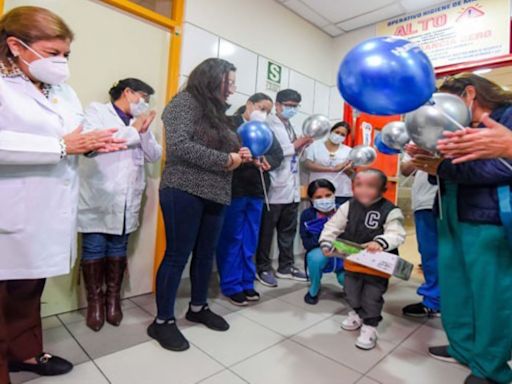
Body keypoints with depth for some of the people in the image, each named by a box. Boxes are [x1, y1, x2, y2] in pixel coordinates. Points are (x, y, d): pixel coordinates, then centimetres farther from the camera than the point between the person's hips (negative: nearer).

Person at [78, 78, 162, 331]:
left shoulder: (139, 122, 15)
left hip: (126, 202, 4)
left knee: (118, 250, 11)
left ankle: (113, 298, 24)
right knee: (94, 251, 4)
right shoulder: (97, 111, 2)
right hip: (97, 199, -4)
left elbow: (154, 156, 7)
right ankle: (95, 301, 19)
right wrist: (133, 131, -9)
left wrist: (144, 131, -7)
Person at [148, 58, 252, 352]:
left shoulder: (217, 112, 18)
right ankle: (163, 321, 16)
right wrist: (225, 160, -16)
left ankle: (199, 307, 33)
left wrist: (238, 156, 2)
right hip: (185, 192, -8)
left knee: (206, 254, 15)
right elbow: (179, 145, -20)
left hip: (215, 195, 8)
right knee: (177, 256, 0)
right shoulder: (185, 102, -6)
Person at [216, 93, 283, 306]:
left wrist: (267, 161, -12)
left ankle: (246, 282, 24)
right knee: (231, 239, 3)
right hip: (234, 189, -6)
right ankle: (231, 286, 15)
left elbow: (278, 153, 9)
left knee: (250, 240, 12)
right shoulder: (230, 124, -1)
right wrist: (250, 158, -24)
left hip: (257, 191, 6)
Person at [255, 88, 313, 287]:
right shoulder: (268, 125, -6)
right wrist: (294, 146, -12)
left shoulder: (290, 127, 19)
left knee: (289, 230, 14)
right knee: (267, 231, 3)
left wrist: (301, 147, 4)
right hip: (274, 187, -8)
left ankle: (286, 266, 26)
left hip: (292, 187, 8)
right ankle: (263, 268, 15)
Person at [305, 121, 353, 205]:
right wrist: (332, 169, -15)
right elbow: (308, 164, -9)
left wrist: (344, 167, -18)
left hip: (342, 194, 2)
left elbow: (351, 172, 6)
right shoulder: (315, 146, 5)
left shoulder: (348, 151, 10)